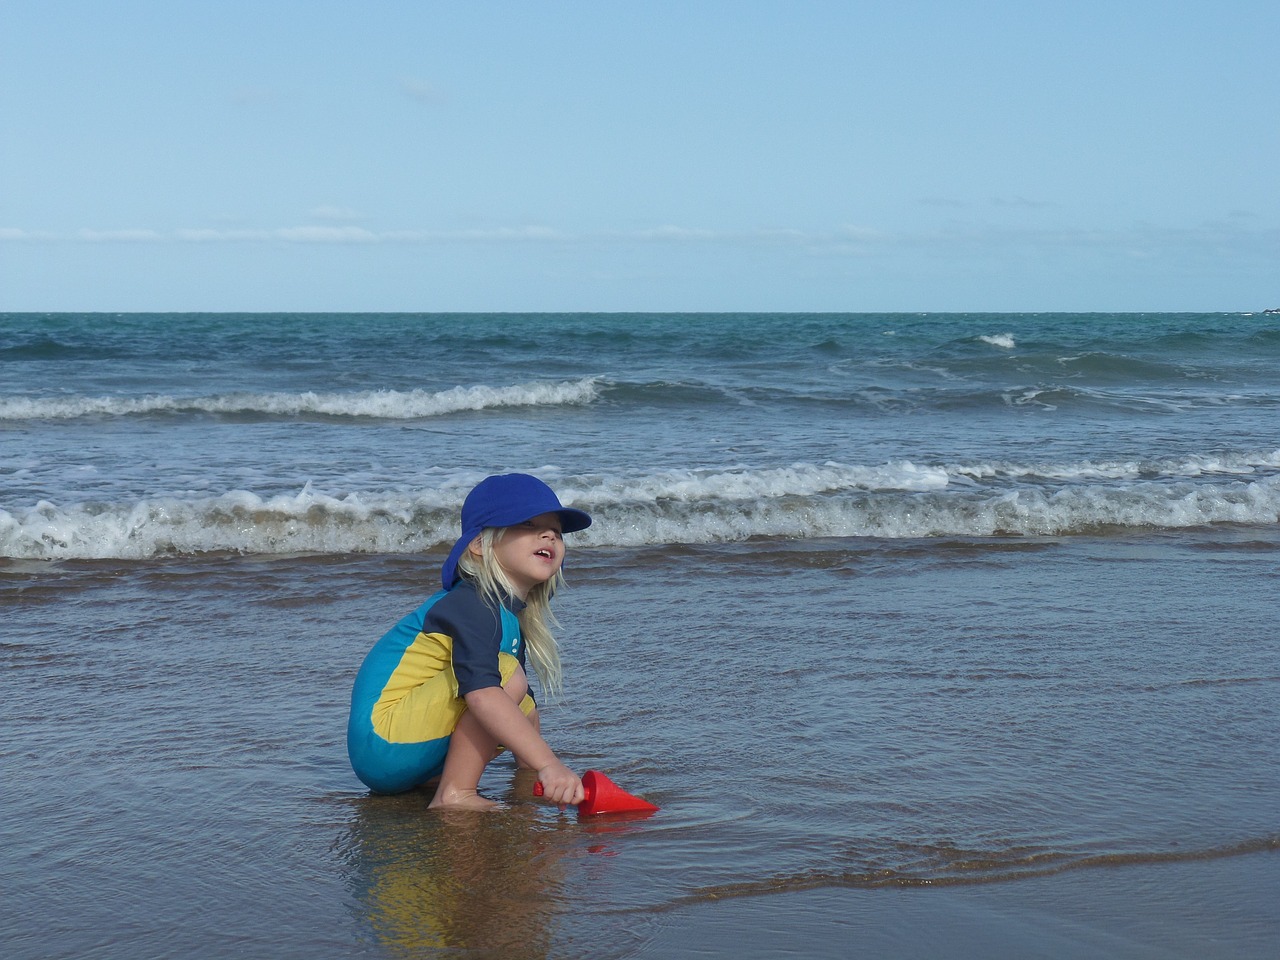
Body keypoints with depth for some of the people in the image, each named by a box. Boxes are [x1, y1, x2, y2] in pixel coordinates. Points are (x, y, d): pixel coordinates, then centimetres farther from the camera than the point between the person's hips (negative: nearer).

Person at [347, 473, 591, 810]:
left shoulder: (511, 614, 14)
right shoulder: (472, 605, -17)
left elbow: (522, 712, 22)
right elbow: (481, 691, -34)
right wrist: (548, 764, -40)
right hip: (384, 745, -10)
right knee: (508, 674, -20)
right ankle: (454, 795, -19)